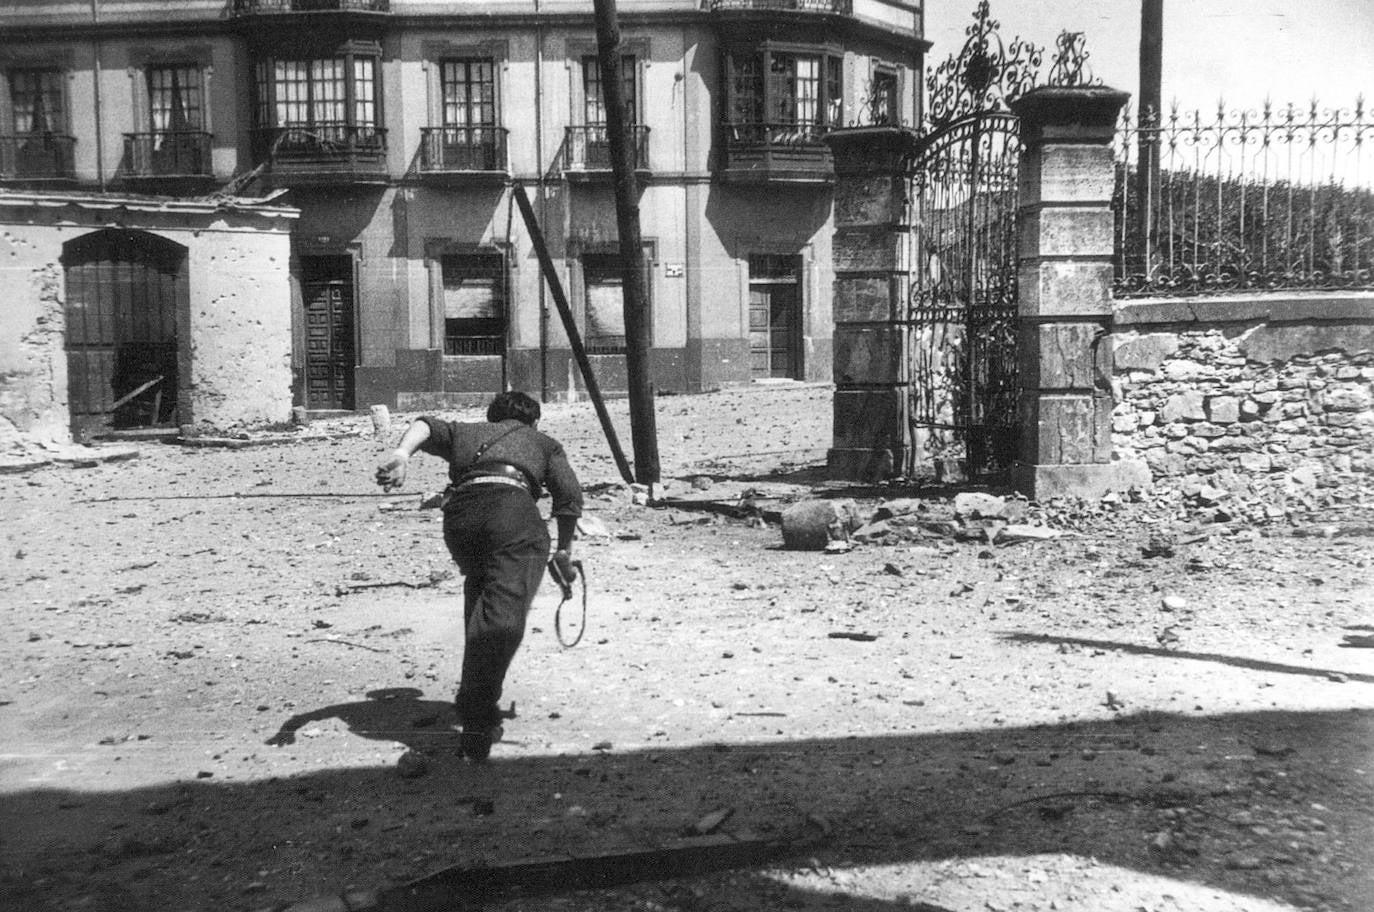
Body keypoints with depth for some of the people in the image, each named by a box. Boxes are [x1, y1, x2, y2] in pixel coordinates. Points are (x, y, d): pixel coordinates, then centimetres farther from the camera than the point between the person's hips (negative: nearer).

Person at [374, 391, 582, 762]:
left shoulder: (466, 431, 37)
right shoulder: (543, 442, 32)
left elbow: (426, 425, 15)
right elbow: (569, 494, 16)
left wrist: (402, 452, -5)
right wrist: (564, 551, 25)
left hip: (458, 515, 4)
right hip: (511, 507, -4)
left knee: (479, 597, 26)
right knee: (504, 615, -16)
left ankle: (477, 707, 29)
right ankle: (476, 716, -35)